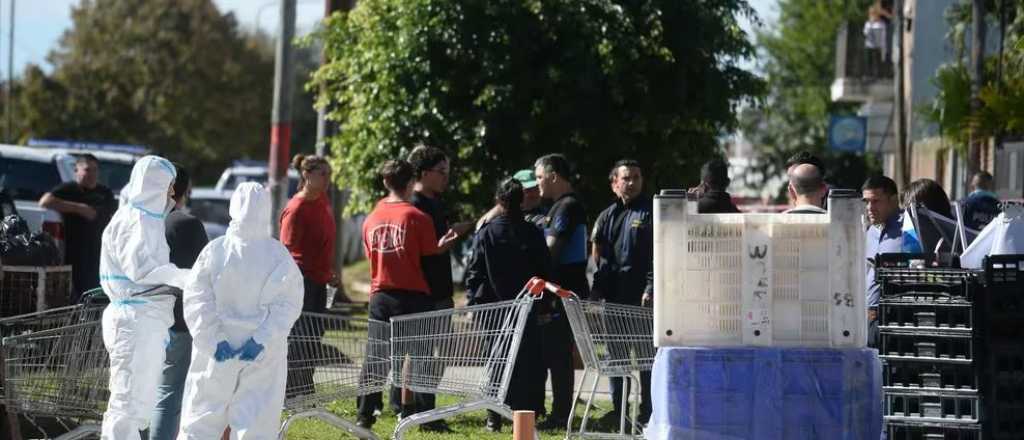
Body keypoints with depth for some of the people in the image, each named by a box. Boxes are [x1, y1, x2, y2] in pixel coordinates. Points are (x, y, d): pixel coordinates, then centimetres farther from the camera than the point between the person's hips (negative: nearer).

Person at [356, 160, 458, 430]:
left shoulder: (371, 219, 7)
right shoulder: (417, 218, -9)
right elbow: (430, 254, -4)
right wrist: (444, 244, 15)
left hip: (380, 294, 4)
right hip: (412, 294, -4)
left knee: (376, 356, 7)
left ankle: (365, 414, 4)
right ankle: (410, 413, 3)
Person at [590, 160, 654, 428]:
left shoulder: (651, 212, -1)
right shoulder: (608, 217, 16)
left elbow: (657, 255, -8)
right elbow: (599, 256, 17)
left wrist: (651, 288, -17)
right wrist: (597, 289, 7)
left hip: (642, 297, -6)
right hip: (614, 295, 6)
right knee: (615, 354, 9)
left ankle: (646, 413, 2)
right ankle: (617, 410, 16)